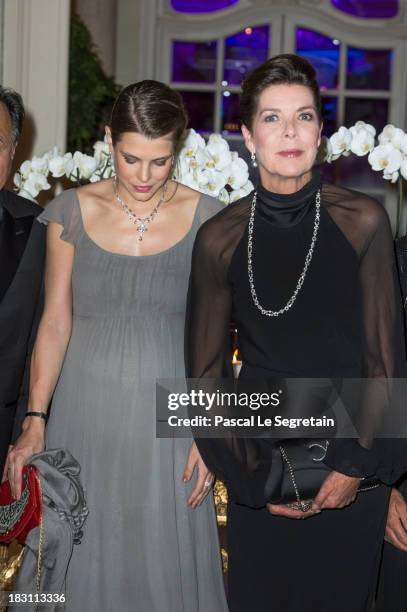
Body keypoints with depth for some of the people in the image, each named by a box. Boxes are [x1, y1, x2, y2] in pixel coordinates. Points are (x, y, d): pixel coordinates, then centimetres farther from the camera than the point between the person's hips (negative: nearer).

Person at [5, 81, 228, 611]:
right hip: (85, 413, 1)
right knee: (84, 562, 10)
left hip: (167, 412, -1)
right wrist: (35, 420, -8)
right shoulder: (74, 211, 0)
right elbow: (56, 322, 0)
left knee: (165, 563, 7)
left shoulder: (205, 217, -2)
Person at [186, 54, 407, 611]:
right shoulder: (220, 237, -4)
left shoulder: (362, 221, -7)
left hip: (350, 462, -1)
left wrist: (357, 465, -8)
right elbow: (206, 370, 1)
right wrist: (254, 476, -3)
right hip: (259, 456, 1)